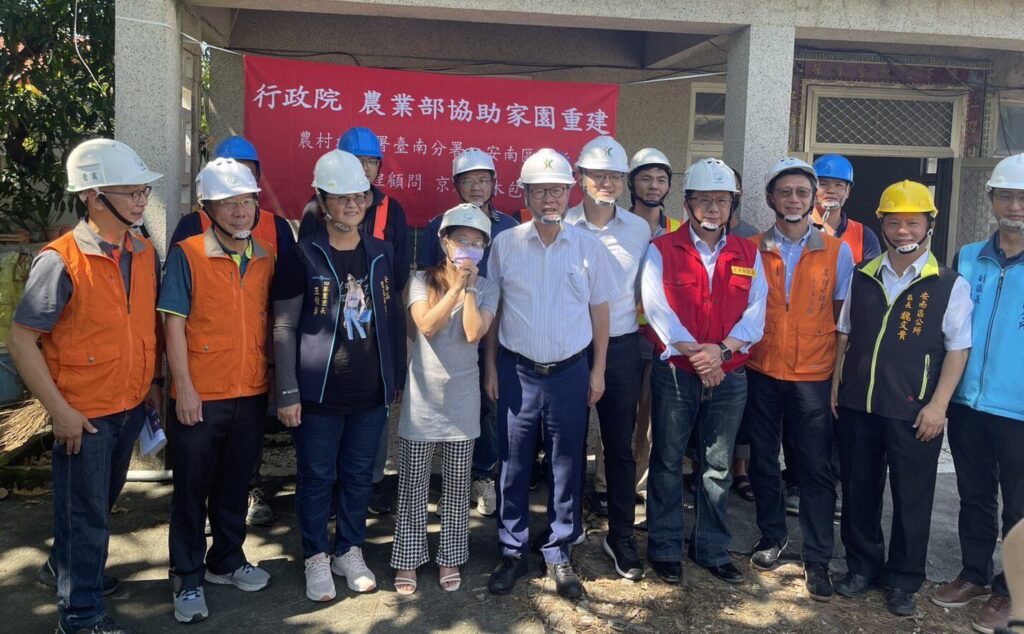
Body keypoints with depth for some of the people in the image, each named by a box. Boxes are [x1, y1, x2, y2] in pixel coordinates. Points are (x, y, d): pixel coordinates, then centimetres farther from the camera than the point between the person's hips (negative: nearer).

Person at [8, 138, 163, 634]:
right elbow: (21, 341, -16)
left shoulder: (146, 253, 0)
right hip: (84, 415, -6)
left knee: (102, 501, 23)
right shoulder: (60, 261, -19)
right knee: (84, 513, 8)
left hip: (131, 407, 6)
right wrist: (59, 411, -16)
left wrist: (152, 382, 10)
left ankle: (64, 567, 48)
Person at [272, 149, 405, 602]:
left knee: (359, 476, 14)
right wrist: (288, 393, -10)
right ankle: (316, 557, 27)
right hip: (318, 394, -3)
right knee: (316, 478, 9)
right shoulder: (302, 257, -7)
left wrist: (398, 378, 11)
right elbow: (284, 329, -7)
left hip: (371, 393, 3)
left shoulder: (381, 254, 5)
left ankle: (350, 551, 32)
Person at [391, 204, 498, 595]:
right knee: (413, 486, 6)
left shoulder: (486, 289, 1)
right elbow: (427, 325, -18)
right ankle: (407, 560, 19)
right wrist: (456, 285, -18)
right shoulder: (422, 281, -2)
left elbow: (474, 333, -15)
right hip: (422, 397, -1)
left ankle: (450, 558, 25)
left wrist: (469, 286, -15)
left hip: (462, 399, 1)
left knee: (457, 485, 10)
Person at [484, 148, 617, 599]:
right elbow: (491, 309, 4)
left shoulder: (588, 247, 0)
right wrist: (490, 366, 2)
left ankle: (558, 554, 25)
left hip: (570, 372, 1)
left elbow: (599, 310, 6)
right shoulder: (505, 244, -2)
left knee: (566, 466, 9)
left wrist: (598, 370, 4)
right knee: (513, 465, 8)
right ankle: (512, 552, 24)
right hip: (517, 372, 0)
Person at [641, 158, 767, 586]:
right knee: (667, 462, 7)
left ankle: (712, 549, 25)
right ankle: (664, 549, 20)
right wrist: (694, 354, -18)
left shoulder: (748, 254, 7)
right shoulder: (661, 250, -2)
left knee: (718, 467, 11)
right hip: (675, 373, -3)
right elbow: (658, 309, -11)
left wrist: (722, 349, -16)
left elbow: (755, 314, 0)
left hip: (729, 375, 3)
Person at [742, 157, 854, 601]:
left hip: (813, 377, -1)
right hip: (761, 375, 1)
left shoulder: (837, 252, 0)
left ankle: (817, 559, 14)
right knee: (763, 461, 12)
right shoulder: (751, 250, 1)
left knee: (816, 469, 2)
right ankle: (772, 536, 32)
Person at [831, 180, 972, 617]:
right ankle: (862, 567, 32)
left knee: (912, 499, 8)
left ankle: (903, 582, 25)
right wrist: (836, 385, 8)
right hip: (857, 405, 4)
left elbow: (958, 349, -5)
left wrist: (938, 405, -11)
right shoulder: (862, 278, 7)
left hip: (914, 412, -3)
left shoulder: (949, 286, -4)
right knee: (858, 491, 14)